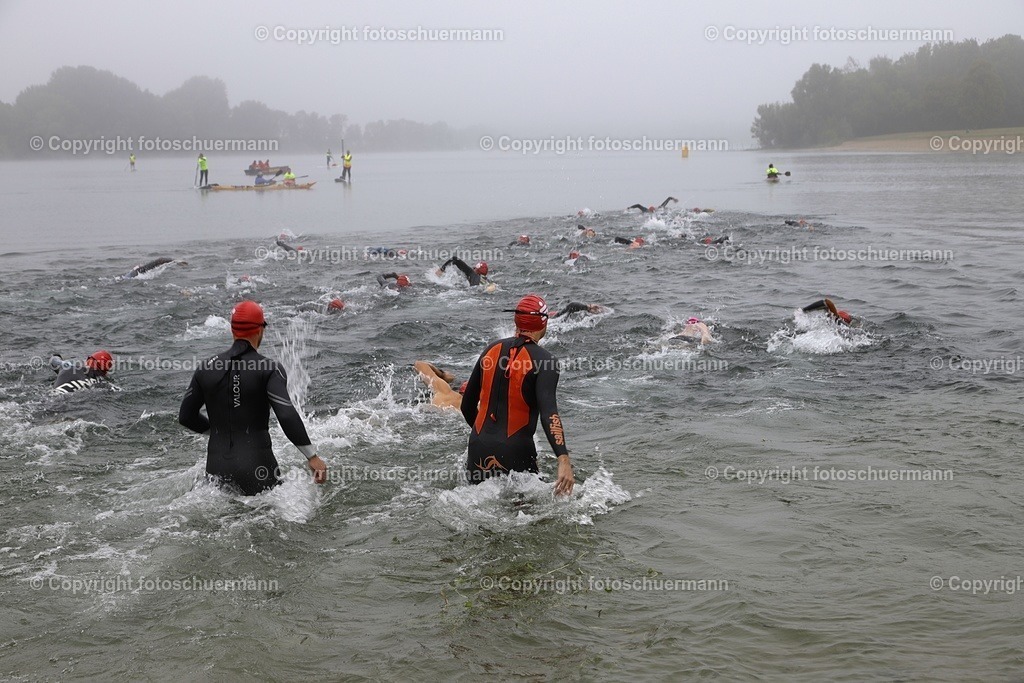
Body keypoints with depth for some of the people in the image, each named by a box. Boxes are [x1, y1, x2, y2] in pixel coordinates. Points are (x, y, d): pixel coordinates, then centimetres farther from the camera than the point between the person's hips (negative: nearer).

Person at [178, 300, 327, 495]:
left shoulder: (206, 369, 6)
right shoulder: (269, 369, -7)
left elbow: (185, 416, 13)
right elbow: (287, 415, -17)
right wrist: (312, 457, -11)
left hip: (217, 466, 4)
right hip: (256, 465, -4)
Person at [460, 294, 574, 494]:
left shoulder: (493, 350, 8)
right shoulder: (543, 360, -8)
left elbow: (467, 406, 16)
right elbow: (548, 412, -23)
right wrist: (564, 460, -31)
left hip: (478, 447, 5)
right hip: (514, 451, -5)